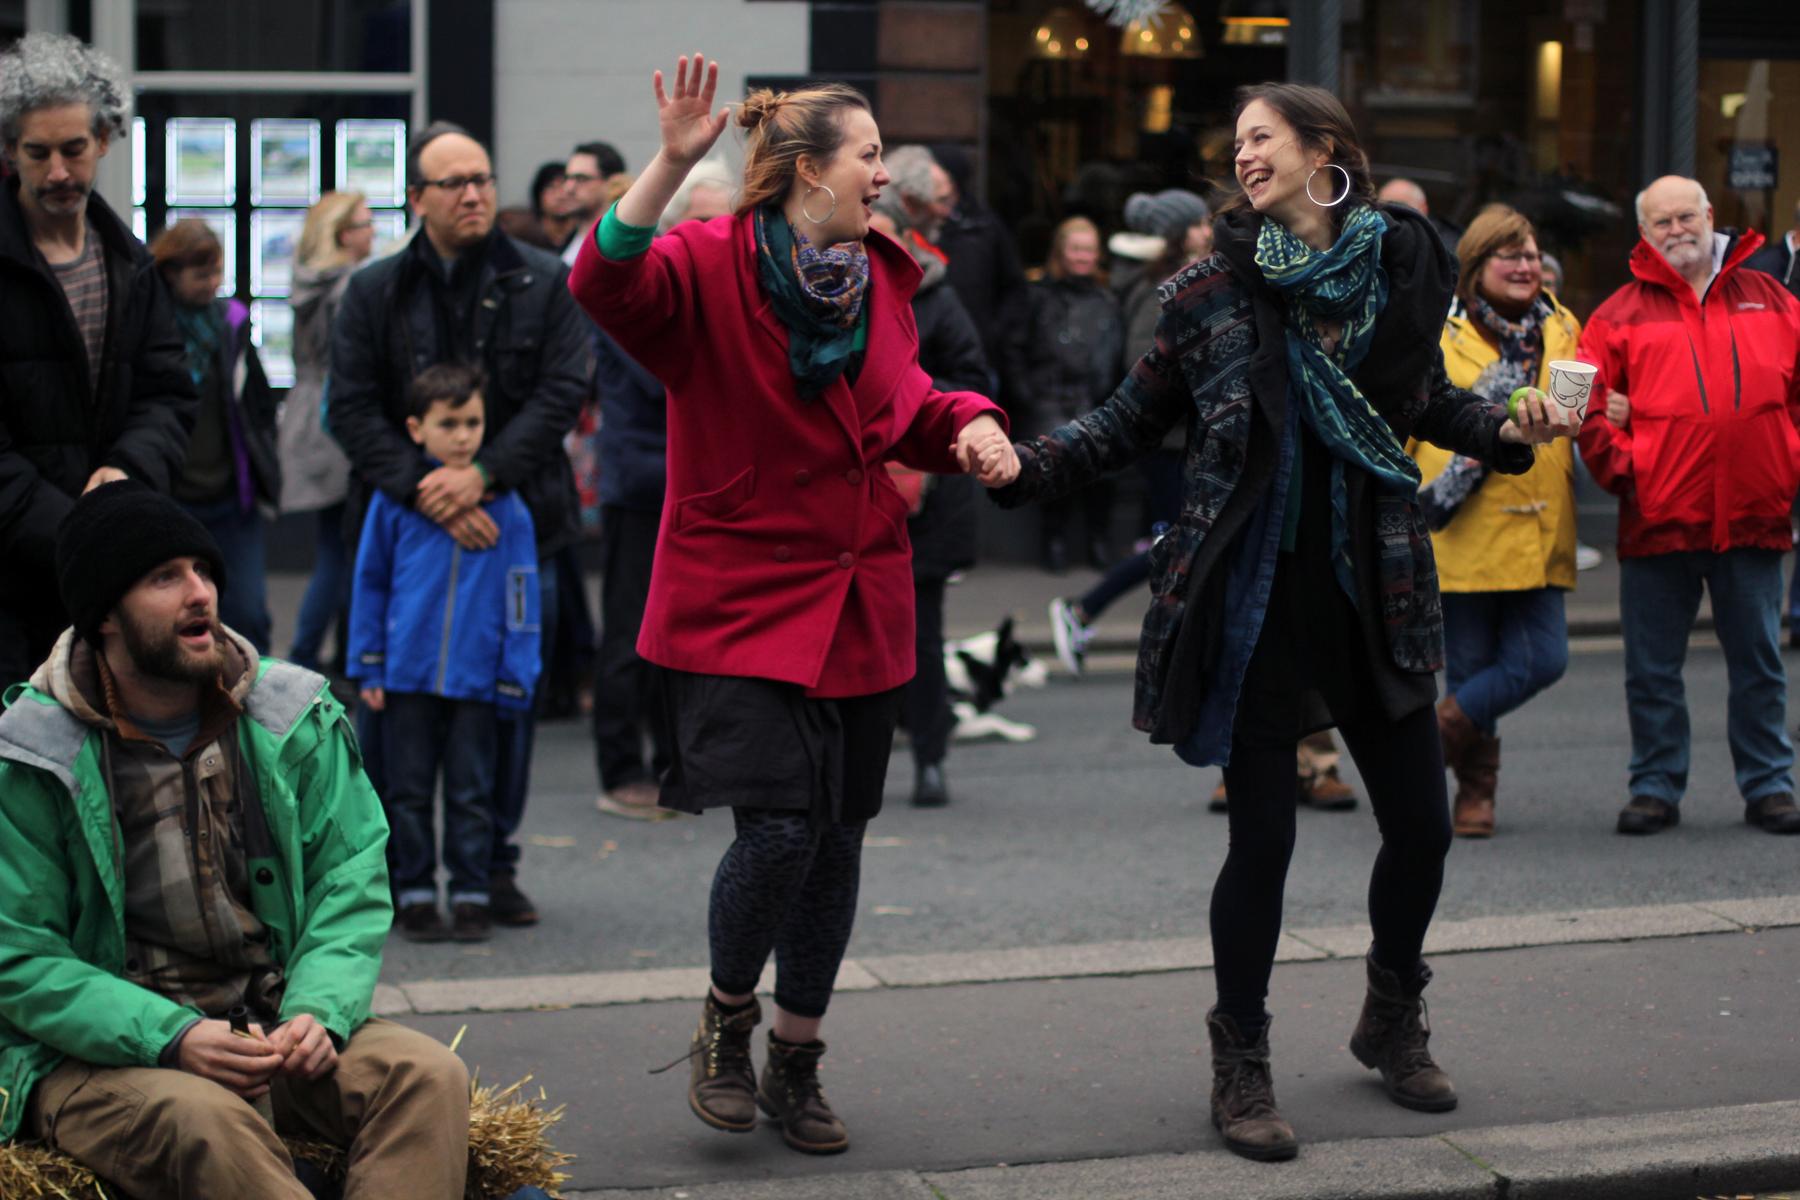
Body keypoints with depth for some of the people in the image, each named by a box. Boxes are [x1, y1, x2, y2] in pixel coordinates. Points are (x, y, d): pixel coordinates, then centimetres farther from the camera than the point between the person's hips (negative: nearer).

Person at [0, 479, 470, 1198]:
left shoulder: (293, 718, 6)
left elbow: (352, 883, 6)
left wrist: (318, 1010, -15)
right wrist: (171, 1038, -22)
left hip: (275, 1028, 4)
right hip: (97, 1053, -4)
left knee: (430, 1076, -23)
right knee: (205, 1121, -37)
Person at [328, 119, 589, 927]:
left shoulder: (544, 284, 3)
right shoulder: (374, 292, 4)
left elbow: (561, 395, -4)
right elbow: (352, 409, -2)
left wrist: (482, 475, -17)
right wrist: (423, 491, -16)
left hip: (516, 524, 0)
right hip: (403, 525, 0)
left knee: (510, 699, 6)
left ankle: (494, 866, 18)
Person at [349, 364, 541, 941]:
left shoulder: (506, 506, -1)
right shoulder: (394, 499, -1)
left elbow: (519, 592, 3)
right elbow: (370, 583, 7)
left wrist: (515, 674, 0)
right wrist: (369, 666, 5)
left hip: (476, 676, 0)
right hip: (408, 672, 0)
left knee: (471, 791, 7)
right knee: (409, 790, 8)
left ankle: (470, 894, 16)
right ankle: (415, 894, 18)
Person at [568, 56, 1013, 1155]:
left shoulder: (878, 277, 10)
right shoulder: (710, 264, -10)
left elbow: (909, 406, 22)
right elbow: (610, 282, -31)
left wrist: (969, 425, 0)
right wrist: (670, 166, -42)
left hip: (861, 601, 6)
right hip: (743, 600, -6)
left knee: (838, 838, 8)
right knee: (780, 826, -17)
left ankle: (796, 1066, 25)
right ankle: (725, 1023, 12)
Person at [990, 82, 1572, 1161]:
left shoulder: (1401, 264, 2)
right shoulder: (1214, 289, -4)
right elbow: (1132, 423, 0)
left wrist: (1508, 432, -1)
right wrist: (1024, 468, -13)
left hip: (1374, 590, 3)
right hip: (1255, 595, -3)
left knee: (1423, 824, 8)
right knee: (1264, 836, -1)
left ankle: (1393, 1021, 34)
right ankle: (1242, 1067, 16)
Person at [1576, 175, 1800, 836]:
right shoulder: (1620, 315, 4)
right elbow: (1591, 408, 1)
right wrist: (1623, 468, -12)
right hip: (1657, 522, -1)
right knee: (1653, 669, 5)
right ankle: (1656, 788, 16)